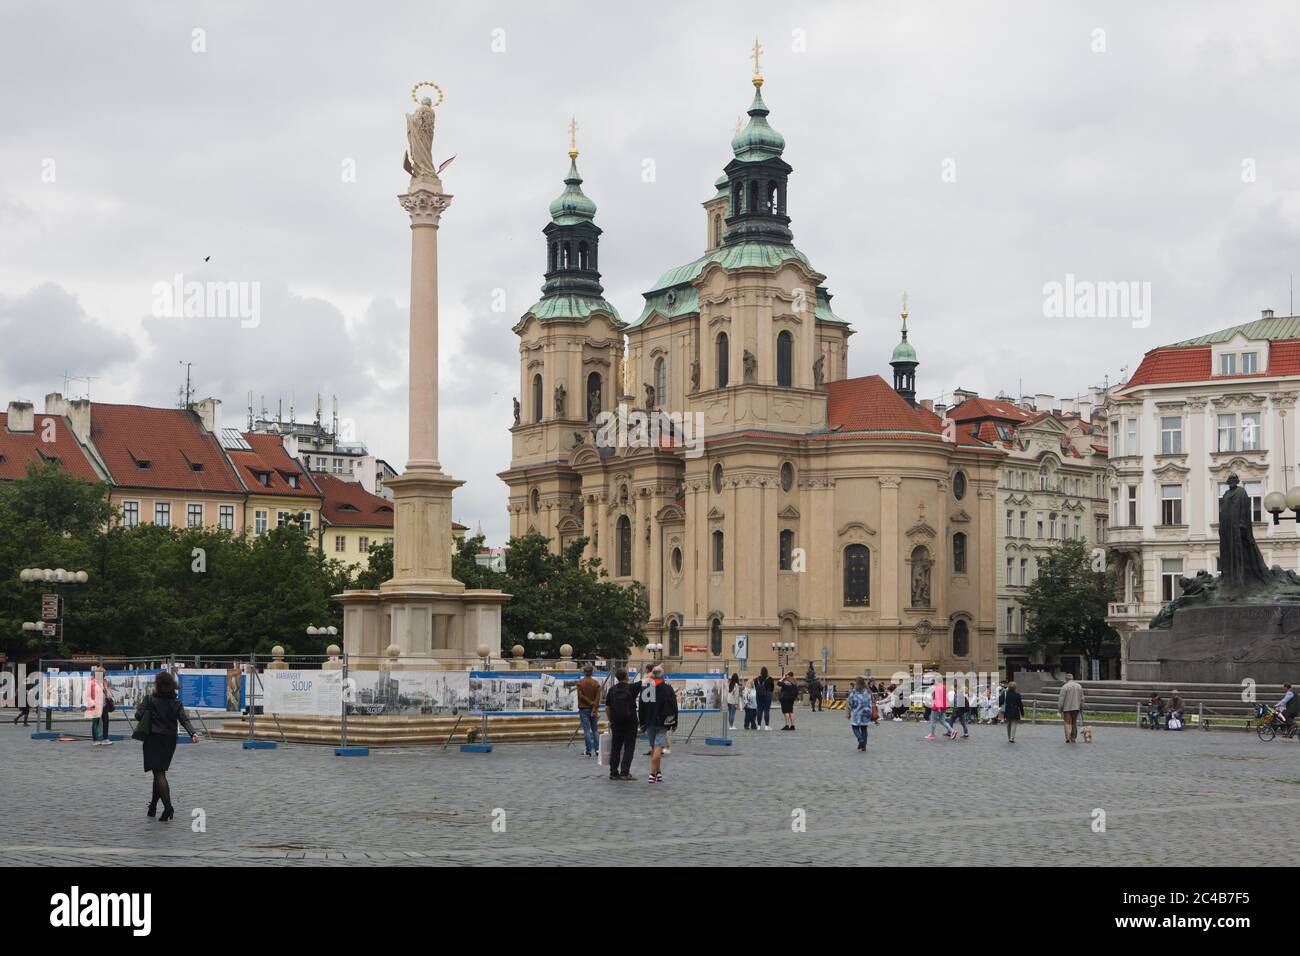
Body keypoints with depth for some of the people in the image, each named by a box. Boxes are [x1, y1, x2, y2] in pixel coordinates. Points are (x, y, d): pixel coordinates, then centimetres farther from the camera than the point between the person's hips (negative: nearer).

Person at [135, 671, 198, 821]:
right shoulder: (176, 703, 6)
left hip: (154, 739, -5)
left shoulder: (149, 700, -6)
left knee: (159, 773, -8)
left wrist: (140, 707, 10)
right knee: (159, 772, 17)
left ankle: (168, 807, -23)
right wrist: (193, 733, -15)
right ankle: (153, 806, 26)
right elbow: (184, 719, -6)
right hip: (170, 741, 5)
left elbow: (139, 716, -11)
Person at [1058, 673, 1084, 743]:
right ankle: (1073, 738, 16)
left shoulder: (1065, 686, -9)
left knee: (1067, 723, 0)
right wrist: (1081, 709, 17)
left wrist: (1060, 709, -4)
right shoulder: (1079, 686, 6)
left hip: (1067, 708, -4)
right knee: (1074, 723, 13)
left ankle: (1068, 738, -12)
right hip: (1076, 708, 4)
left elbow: (1061, 699, -10)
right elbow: (1081, 698, 11)